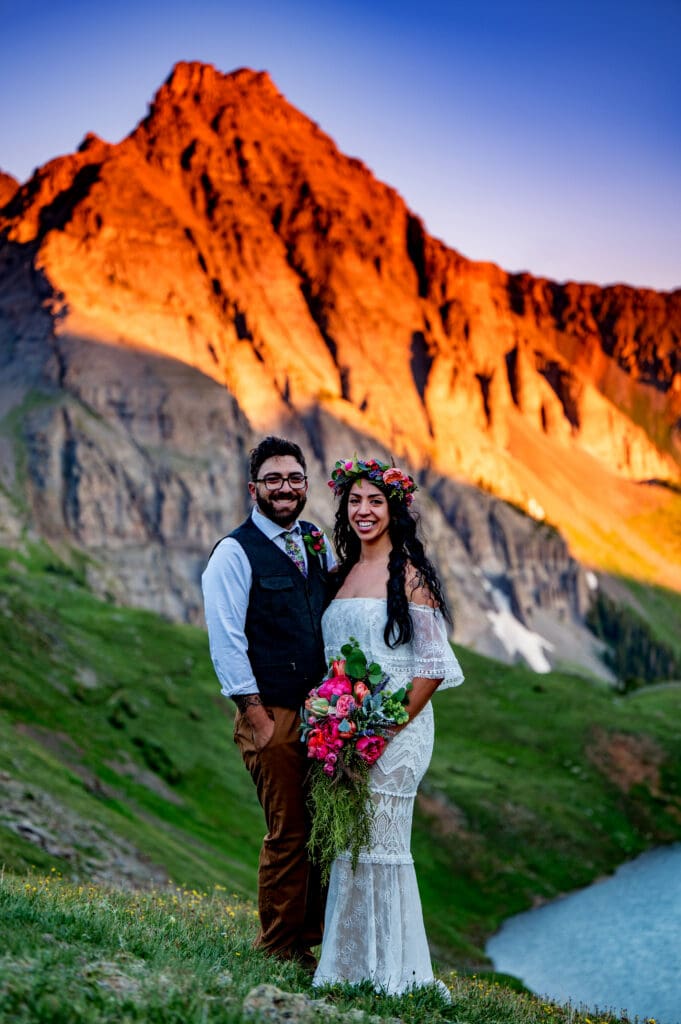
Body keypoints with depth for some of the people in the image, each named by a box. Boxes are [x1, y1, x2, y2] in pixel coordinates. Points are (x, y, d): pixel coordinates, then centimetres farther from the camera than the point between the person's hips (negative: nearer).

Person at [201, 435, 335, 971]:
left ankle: (312, 938, 20)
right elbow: (226, 640, -9)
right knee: (288, 833, -3)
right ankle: (279, 951, 10)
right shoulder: (234, 553, -5)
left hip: (323, 706, 6)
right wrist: (257, 716, -13)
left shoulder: (317, 544, 14)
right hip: (273, 712, -6)